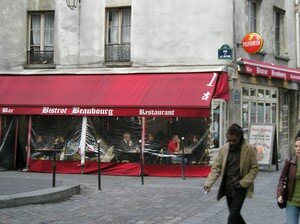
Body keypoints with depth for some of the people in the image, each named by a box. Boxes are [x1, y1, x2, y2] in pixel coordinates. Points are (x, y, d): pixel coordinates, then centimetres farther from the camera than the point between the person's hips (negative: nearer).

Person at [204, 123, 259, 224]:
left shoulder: (250, 149, -9)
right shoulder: (224, 149, 0)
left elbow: (254, 168, -4)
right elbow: (216, 168, 1)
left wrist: (243, 183, -14)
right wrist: (208, 183, -12)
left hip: (241, 188, -4)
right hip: (228, 187, 4)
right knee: (234, 213, 14)